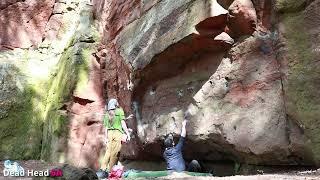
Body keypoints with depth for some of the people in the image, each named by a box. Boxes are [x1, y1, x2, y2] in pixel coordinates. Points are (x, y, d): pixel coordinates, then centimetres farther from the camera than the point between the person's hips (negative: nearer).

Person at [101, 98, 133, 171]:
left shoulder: (107, 115, 16)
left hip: (110, 133, 5)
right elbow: (123, 123, -3)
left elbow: (106, 128, 14)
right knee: (115, 153, -2)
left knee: (108, 151, 8)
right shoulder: (120, 111, 3)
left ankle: (103, 168, 3)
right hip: (117, 133, -4)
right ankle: (110, 170, -1)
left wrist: (106, 138, 18)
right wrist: (127, 133, -3)